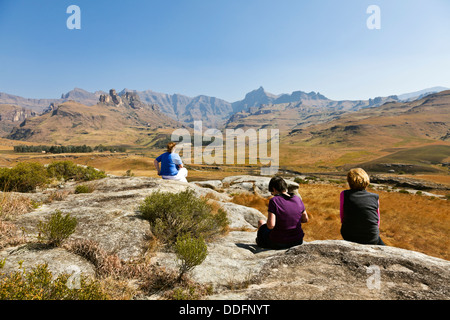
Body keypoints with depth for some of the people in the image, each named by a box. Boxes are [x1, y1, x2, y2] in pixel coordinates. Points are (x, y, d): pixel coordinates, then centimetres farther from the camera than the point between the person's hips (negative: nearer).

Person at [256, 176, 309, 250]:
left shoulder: (274, 201, -19)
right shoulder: (297, 199, -4)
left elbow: (271, 225, -25)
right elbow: (305, 219, 7)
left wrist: (267, 223, -4)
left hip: (278, 244, -4)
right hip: (297, 242, 5)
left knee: (261, 222, 25)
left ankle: (261, 242, 49)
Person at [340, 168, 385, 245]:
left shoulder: (344, 194, -8)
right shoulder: (375, 197, -3)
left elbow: (342, 218, -1)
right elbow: (377, 222, 7)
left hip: (349, 237, -1)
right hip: (372, 240, 1)